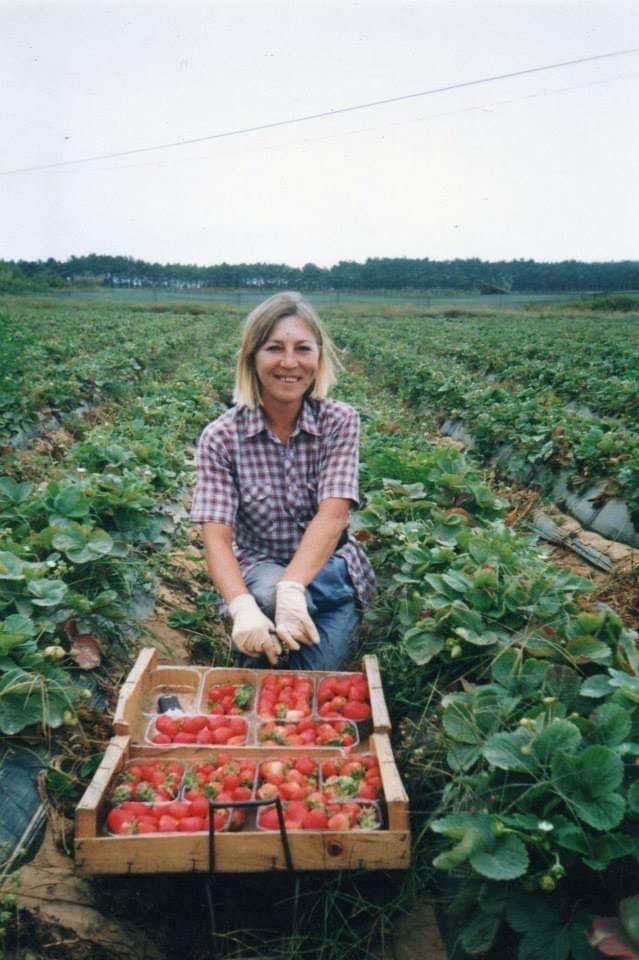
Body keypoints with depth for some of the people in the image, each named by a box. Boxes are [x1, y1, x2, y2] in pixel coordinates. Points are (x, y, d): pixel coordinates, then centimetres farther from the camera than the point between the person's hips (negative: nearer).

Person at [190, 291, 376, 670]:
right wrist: (242, 608, -39)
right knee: (269, 593, -34)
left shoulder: (340, 422, -11)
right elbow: (217, 536, -20)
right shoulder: (220, 438, -12)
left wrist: (292, 588, -39)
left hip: (327, 568, 0)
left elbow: (333, 515, -22)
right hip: (257, 569, 0)